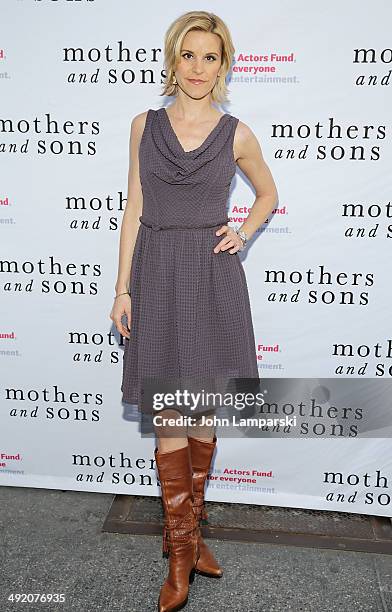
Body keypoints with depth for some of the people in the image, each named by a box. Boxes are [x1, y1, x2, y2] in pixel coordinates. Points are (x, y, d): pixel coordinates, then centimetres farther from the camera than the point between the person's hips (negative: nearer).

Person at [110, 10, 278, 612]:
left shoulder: (236, 134, 5)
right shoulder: (145, 126, 6)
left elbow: (268, 193, 20)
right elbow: (134, 210, 5)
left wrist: (243, 233, 2)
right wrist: (123, 288, 0)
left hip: (213, 276, 0)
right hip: (157, 274, 0)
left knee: (205, 410, 9)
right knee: (168, 416, 2)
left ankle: (185, 526, 31)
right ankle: (182, 551, 17)